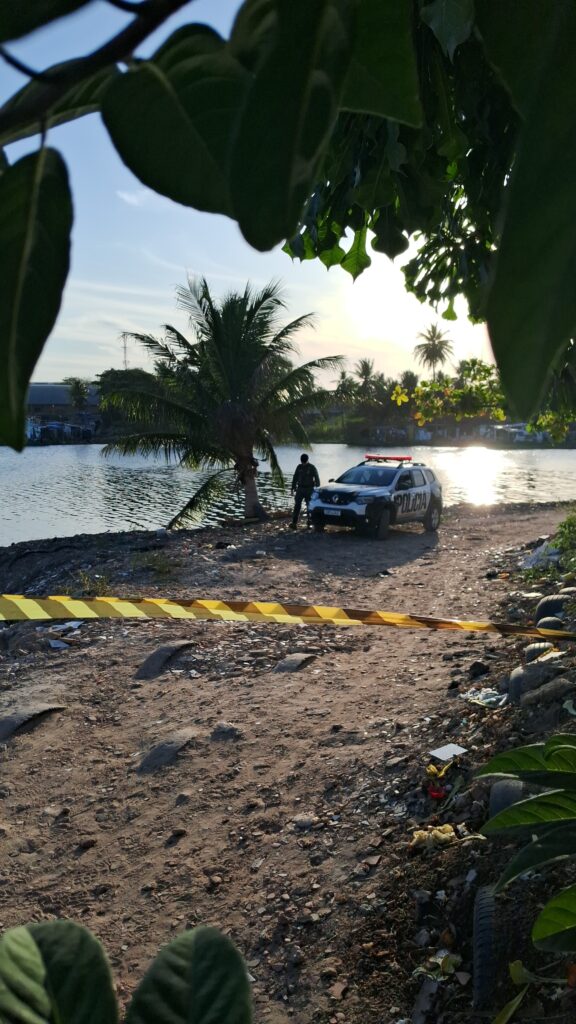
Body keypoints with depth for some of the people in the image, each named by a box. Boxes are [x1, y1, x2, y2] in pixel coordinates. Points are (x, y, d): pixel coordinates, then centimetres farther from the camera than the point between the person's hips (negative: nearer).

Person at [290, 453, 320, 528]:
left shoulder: (312, 468, -4)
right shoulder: (299, 467, 6)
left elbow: (317, 479, -1)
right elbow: (295, 477, 12)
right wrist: (293, 487, 9)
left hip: (309, 489, -2)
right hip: (300, 489, 2)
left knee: (309, 506, 1)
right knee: (297, 506, -8)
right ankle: (294, 523, -13)